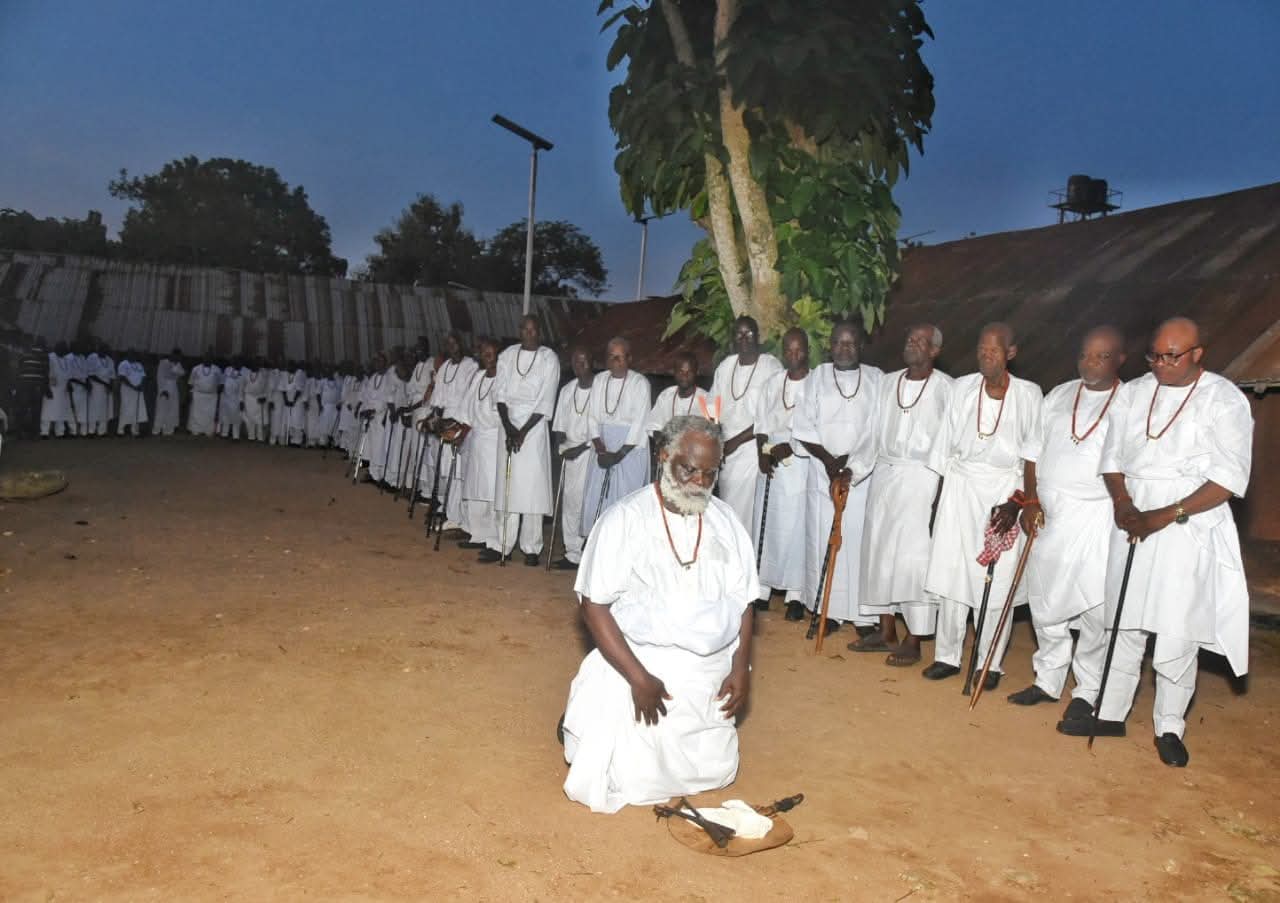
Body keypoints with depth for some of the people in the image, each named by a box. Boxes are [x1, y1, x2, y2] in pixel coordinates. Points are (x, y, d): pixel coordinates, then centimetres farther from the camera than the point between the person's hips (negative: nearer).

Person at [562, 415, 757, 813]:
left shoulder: (726, 521, 4)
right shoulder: (625, 519, -11)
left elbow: (743, 602, 9)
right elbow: (594, 607, -13)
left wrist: (741, 668, -4)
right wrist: (639, 678, -18)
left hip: (712, 673, 5)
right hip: (640, 664, -4)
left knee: (715, 772, 3)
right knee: (632, 781, -10)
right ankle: (590, 720, 21)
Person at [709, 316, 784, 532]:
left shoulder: (772, 367, -8)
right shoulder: (725, 366, 10)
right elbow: (712, 406, 14)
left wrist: (737, 441, -11)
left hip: (755, 450, -5)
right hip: (727, 450, 5)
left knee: (748, 510, -7)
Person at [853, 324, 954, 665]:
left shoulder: (946, 388, -8)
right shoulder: (887, 382, 9)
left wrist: (944, 490, -12)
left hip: (921, 478, -6)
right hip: (884, 474, 6)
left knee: (915, 557, -4)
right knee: (878, 551, 9)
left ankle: (913, 642, 8)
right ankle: (886, 631, 23)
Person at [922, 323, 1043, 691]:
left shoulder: (1029, 395, -5)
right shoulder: (962, 388, 2)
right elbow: (946, 447, 7)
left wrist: (1016, 503, -13)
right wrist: (940, 495, 6)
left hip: (1005, 493, -2)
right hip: (960, 490, 2)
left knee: (997, 581, 3)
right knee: (952, 574, 5)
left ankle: (990, 663, 17)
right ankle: (947, 656, 18)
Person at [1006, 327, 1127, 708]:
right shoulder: (1058, 397, 12)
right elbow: (1034, 454, 13)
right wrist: (1030, 501, 4)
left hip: (1097, 517, -5)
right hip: (1048, 515, 5)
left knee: (1096, 607, -3)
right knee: (1045, 600, 12)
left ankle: (1089, 691, 12)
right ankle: (1047, 681, 26)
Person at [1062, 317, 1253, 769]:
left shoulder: (1224, 401, -6)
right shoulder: (1134, 393, 7)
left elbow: (1229, 478, -11)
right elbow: (1112, 457, 10)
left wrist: (1165, 516, -18)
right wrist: (1123, 503, -9)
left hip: (1189, 526, -4)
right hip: (1133, 521, 4)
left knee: (1177, 634, -1)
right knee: (1125, 623, 10)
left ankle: (1169, 727, 15)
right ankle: (1111, 713, 22)